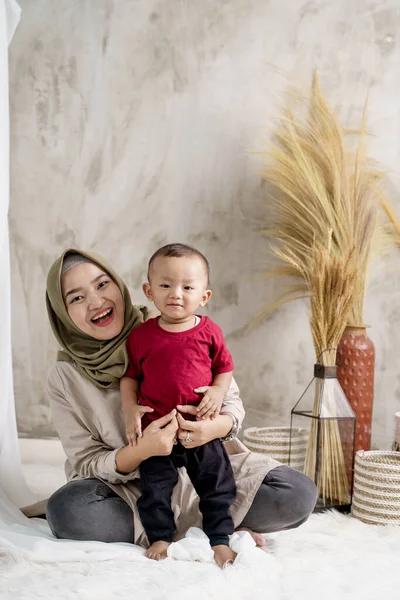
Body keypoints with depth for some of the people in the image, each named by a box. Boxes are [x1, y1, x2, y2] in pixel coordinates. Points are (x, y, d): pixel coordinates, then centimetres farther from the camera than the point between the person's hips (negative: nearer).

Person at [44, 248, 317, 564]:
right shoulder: (64, 378, -8)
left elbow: (233, 401, 0)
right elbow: (87, 464, -8)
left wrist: (219, 426, -26)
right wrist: (139, 452, -29)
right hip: (130, 487, 1)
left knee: (299, 494, -19)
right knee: (66, 510, -33)